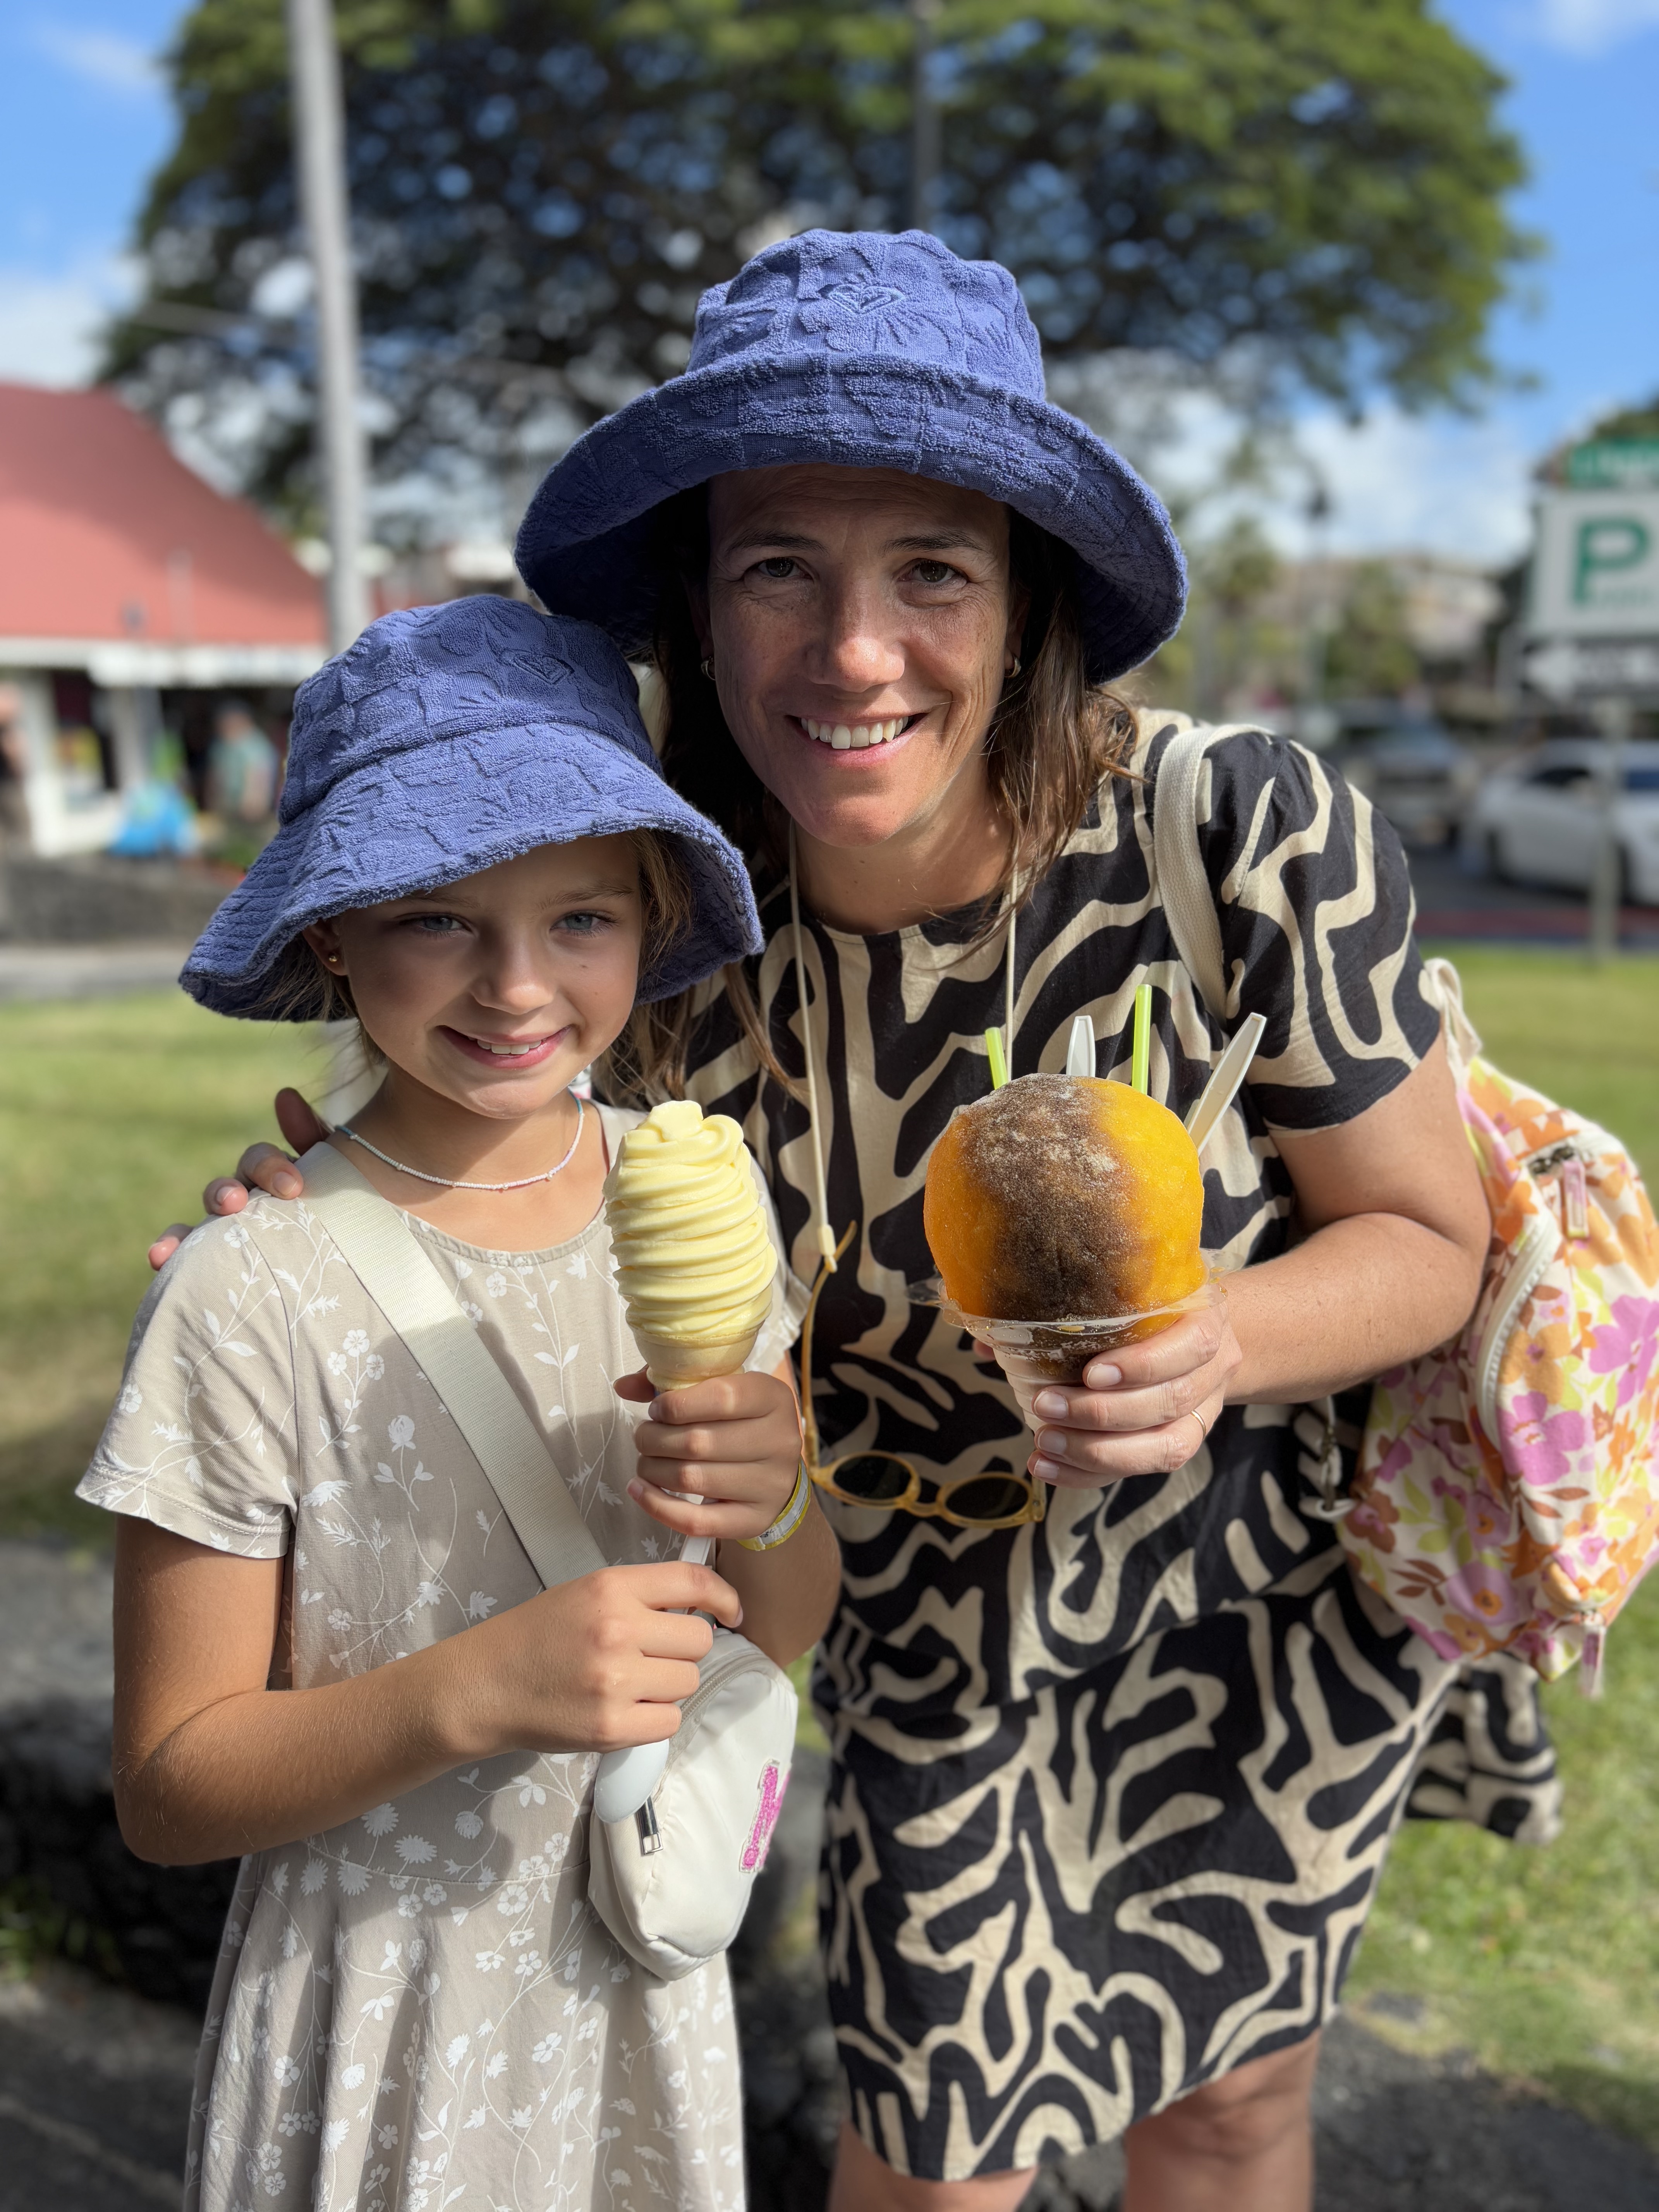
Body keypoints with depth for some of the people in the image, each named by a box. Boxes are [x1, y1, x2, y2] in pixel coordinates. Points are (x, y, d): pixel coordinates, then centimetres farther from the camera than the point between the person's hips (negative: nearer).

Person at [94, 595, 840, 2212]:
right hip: (386, 2005, -3)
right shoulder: (253, 1293, -22)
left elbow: (787, 1637, 0)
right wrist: (477, 1689, -30)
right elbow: (169, 1790, -15)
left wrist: (771, 1510, -22)